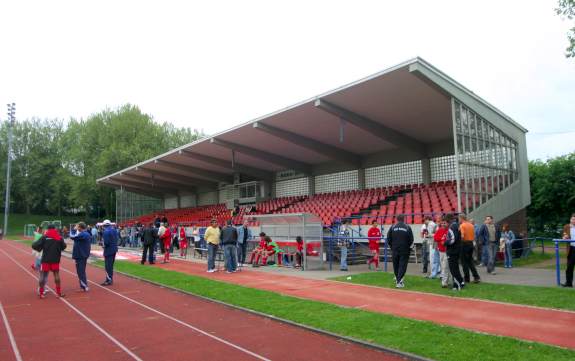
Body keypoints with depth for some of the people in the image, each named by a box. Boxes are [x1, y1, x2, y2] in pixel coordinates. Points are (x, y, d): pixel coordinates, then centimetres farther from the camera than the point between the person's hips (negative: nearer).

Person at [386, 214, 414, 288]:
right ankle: (399, 282, -7)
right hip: (404, 250, -1)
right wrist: (407, 247, 13)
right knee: (402, 265, 0)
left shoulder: (393, 227, -1)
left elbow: (388, 239, -1)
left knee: (396, 265, 15)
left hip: (395, 250, 2)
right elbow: (411, 239, -4)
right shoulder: (408, 227, -3)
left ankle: (398, 279, 27)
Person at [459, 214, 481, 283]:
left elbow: (462, 236, -22)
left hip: (464, 244, -6)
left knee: (464, 262, 4)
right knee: (470, 261, 13)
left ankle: (466, 278, 8)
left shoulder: (462, 225, -11)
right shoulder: (471, 225, 10)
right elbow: (474, 236, 11)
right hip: (471, 243, 6)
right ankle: (476, 277, 5)